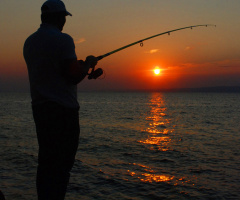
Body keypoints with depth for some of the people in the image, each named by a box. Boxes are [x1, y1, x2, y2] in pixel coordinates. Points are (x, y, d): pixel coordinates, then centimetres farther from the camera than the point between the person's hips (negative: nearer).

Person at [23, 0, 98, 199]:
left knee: (46, 161, 14)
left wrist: (79, 65, 23)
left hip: (39, 108, 8)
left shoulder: (30, 42, 12)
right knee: (62, 164, -1)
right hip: (64, 109, -7)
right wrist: (88, 64, 3)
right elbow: (74, 76, -17)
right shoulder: (63, 40, -12)